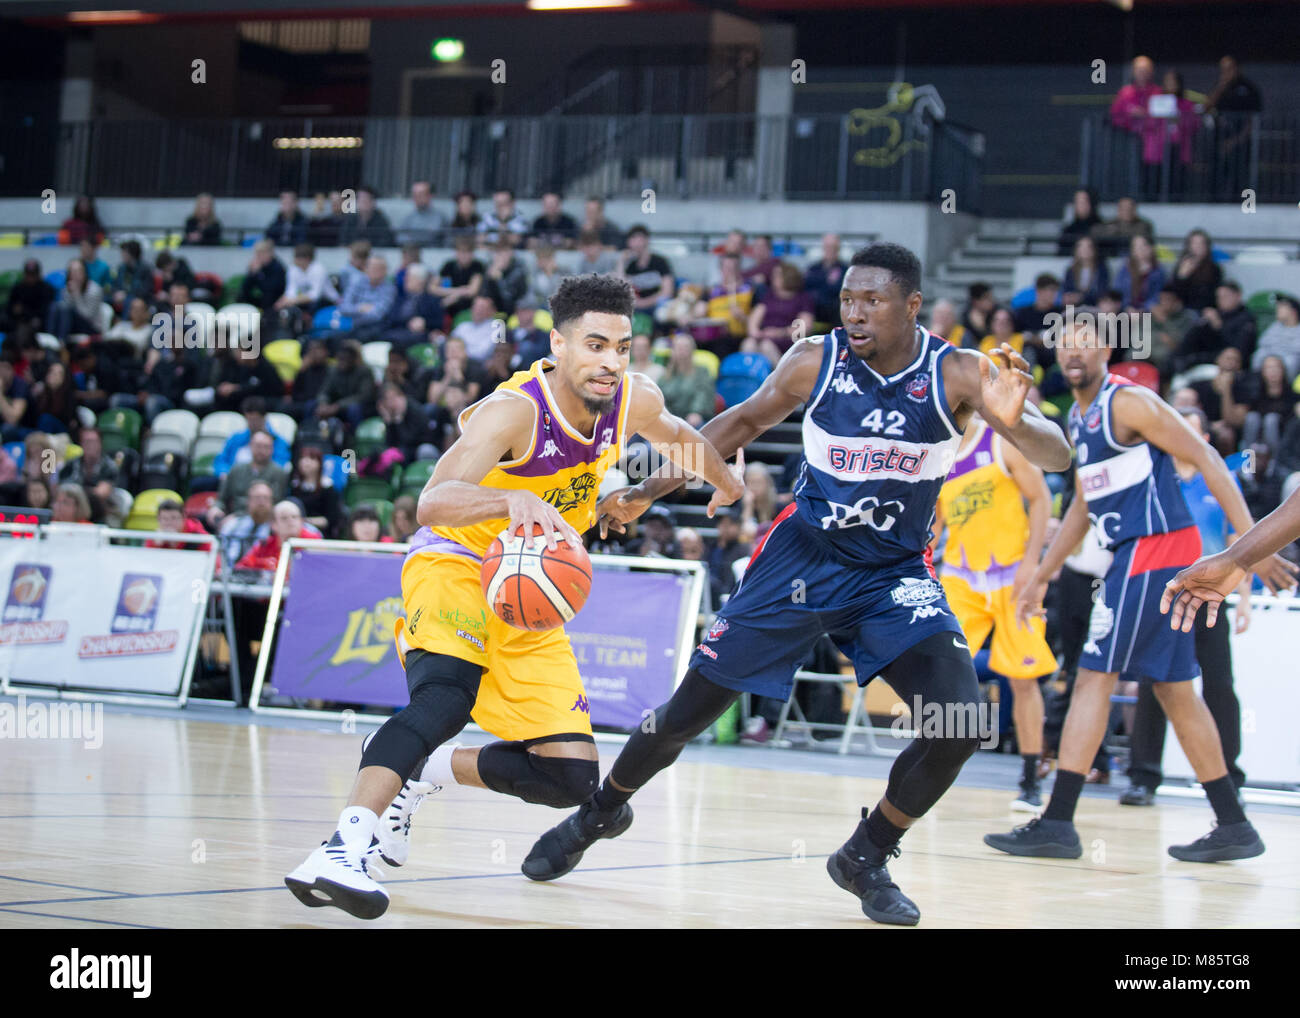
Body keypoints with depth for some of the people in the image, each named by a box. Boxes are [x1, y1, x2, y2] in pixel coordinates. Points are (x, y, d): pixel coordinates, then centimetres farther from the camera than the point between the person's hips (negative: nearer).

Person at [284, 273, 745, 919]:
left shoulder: (634, 402, -7)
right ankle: (343, 849, -46)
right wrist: (514, 499, -60)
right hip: (453, 564, -7)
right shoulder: (515, 410, -26)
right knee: (448, 692, -39)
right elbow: (431, 504, -41)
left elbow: (678, 437, 20)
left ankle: (417, 770, 17)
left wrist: (726, 483, 38)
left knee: (572, 778, -2)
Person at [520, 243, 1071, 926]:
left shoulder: (958, 375, -17)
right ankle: (599, 814, 30)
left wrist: (1013, 422, -49)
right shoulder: (815, 361, -13)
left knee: (960, 723, -19)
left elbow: (1057, 458, -25)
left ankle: (866, 858, 4)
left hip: (895, 574, 0)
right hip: (801, 557, 0)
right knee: (689, 711, 1)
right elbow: (746, 421, 5)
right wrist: (650, 492, 1)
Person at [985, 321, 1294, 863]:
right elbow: (1084, 504, 27)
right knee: (1176, 691, 11)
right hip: (1134, 555, 10)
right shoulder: (1078, 419, 17)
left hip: (1155, 549, -10)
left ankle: (1057, 823, -10)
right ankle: (1234, 828, 16)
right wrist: (1040, 576, 27)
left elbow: (1207, 459, -14)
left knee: (1093, 676, -10)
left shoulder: (1129, 402, -11)